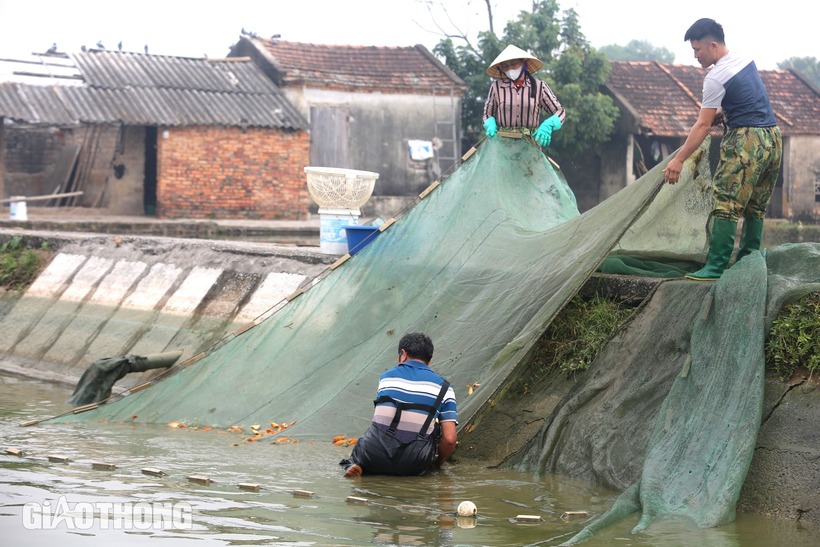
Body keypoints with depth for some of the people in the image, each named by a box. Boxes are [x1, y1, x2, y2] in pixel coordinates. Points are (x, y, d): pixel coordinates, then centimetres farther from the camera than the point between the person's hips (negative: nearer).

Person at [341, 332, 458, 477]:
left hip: (376, 458, 1)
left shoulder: (386, 377, 12)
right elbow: (450, 439, -1)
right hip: (414, 466, -1)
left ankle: (353, 464, 0)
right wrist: (439, 462, 20)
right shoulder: (444, 388, 7)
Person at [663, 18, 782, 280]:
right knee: (755, 207, 13)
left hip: (746, 141, -9)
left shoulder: (716, 79, -13)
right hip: (773, 139, 9)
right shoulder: (747, 62, 12)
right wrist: (720, 114, 18)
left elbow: (703, 125, -14)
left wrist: (679, 159, -11)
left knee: (726, 205, -9)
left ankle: (715, 267, -13)